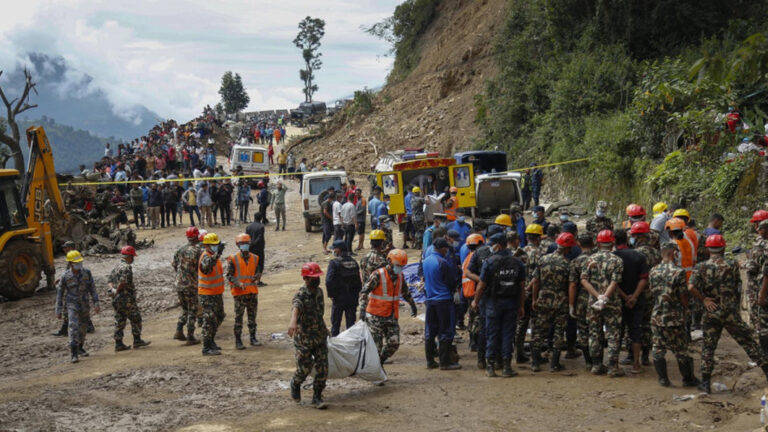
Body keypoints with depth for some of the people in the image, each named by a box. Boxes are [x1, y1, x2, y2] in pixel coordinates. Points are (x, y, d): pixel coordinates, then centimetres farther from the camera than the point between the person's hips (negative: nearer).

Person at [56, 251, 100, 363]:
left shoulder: (86, 273, -4)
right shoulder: (65, 276, -10)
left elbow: (92, 289, 1)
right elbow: (60, 293, -1)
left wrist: (96, 303, -5)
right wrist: (58, 310, -1)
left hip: (84, 305, 4)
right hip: (72, 305, -4)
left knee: (83, 327, 16)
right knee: (73, 327, -17)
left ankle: (80, 347, 39)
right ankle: (74, 354, -18)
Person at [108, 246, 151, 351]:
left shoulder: (117, 267, 16)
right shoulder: (127, 267, -14)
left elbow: (110, 279, 12)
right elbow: (123, 281, -25)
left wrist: (112, 289, -4)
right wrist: (117, 291, -11)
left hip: (116, 299, 9)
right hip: (126, 298, -9)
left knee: (119, 321, 9)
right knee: (135, 319, 2)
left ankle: (118, 344, 8)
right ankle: (137, 340, 4)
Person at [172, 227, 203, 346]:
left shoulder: (179, 250, 5)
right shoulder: (198, 251, -13)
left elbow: (175, 266, 11)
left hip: (179, 284, 6)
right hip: (192, 285, -5)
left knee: (185, 309, 20)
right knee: (192, 311, 4)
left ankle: (179, 331, 6)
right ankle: (190, 337, 4)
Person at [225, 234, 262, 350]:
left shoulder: (254, 258, 9)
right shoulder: (233, 259, -5)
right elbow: (229, 275, -7)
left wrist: (256, 277, -4)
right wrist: (238, 284, -20)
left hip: (253, 291, 4)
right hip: (240, 293, -4)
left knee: (252, 316, 10)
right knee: (239, 316, 0)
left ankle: (253, 338, 20)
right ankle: (238, 341, 5)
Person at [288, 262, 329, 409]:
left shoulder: (319, 291, 3)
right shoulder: (301, 295, -20)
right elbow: (295, 307, -43)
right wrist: (293, 321, -63)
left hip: (320, 337, 6)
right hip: (304, 340, -6)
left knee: (322, 369, 2)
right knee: (304, 369, 3)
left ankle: (317, 397, 17)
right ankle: (295, 384, 36)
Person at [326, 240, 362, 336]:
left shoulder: (334, 263, -14)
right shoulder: (353, 262, 4)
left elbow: (329, 281, -21)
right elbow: (359, 281, 7)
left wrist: (331, 295, -10)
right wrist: (356, 294, 14)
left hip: (339, 297, -4)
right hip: (352, 298, 4)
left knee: (335, 324, 7)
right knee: (351, 322, 11)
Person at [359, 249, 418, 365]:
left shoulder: (400, 276, 8)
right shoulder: (378, 275, -14)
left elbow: (405, 292, 26)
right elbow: (364, 291, -18)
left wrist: (412, 305, 36)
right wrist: (362, 308, -30)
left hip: (392, 316, 6)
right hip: (376, 316, -6)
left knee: (394, 343, 0)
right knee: (377, 345, -3)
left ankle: (379, 362, 21)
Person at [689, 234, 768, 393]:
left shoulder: (701, 267, -3)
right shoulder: (732, 265, -2)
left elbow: (691, 287, -17)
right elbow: (738, 286, 5)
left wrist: (704, 299, -6)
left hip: (711, 313, 1)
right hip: (731, 313, -1)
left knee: (708, 347, 9)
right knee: (749, 343, 7)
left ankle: (705, 383, 8)